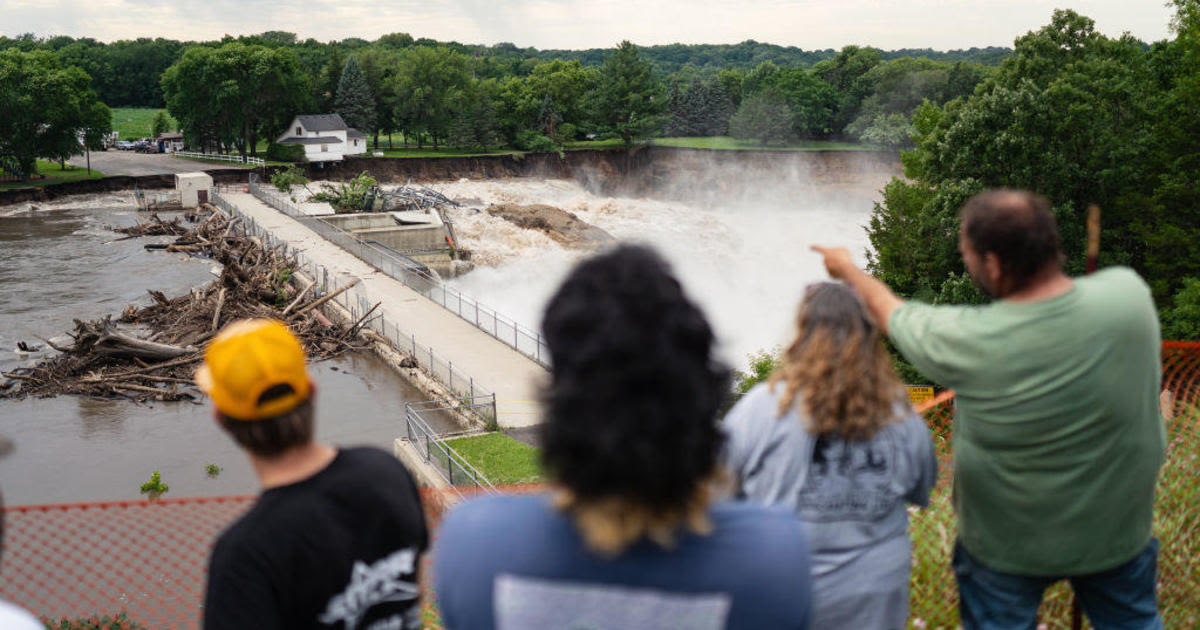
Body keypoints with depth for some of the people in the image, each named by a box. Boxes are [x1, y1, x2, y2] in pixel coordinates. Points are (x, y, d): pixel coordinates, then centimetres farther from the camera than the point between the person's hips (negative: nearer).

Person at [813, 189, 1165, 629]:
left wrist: (847, 269, 12)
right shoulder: (1129, 292, -23)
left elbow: (892, 314, -8)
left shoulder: (967, 342, -29)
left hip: (1007, 544, -3)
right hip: (1118, 531, 3)